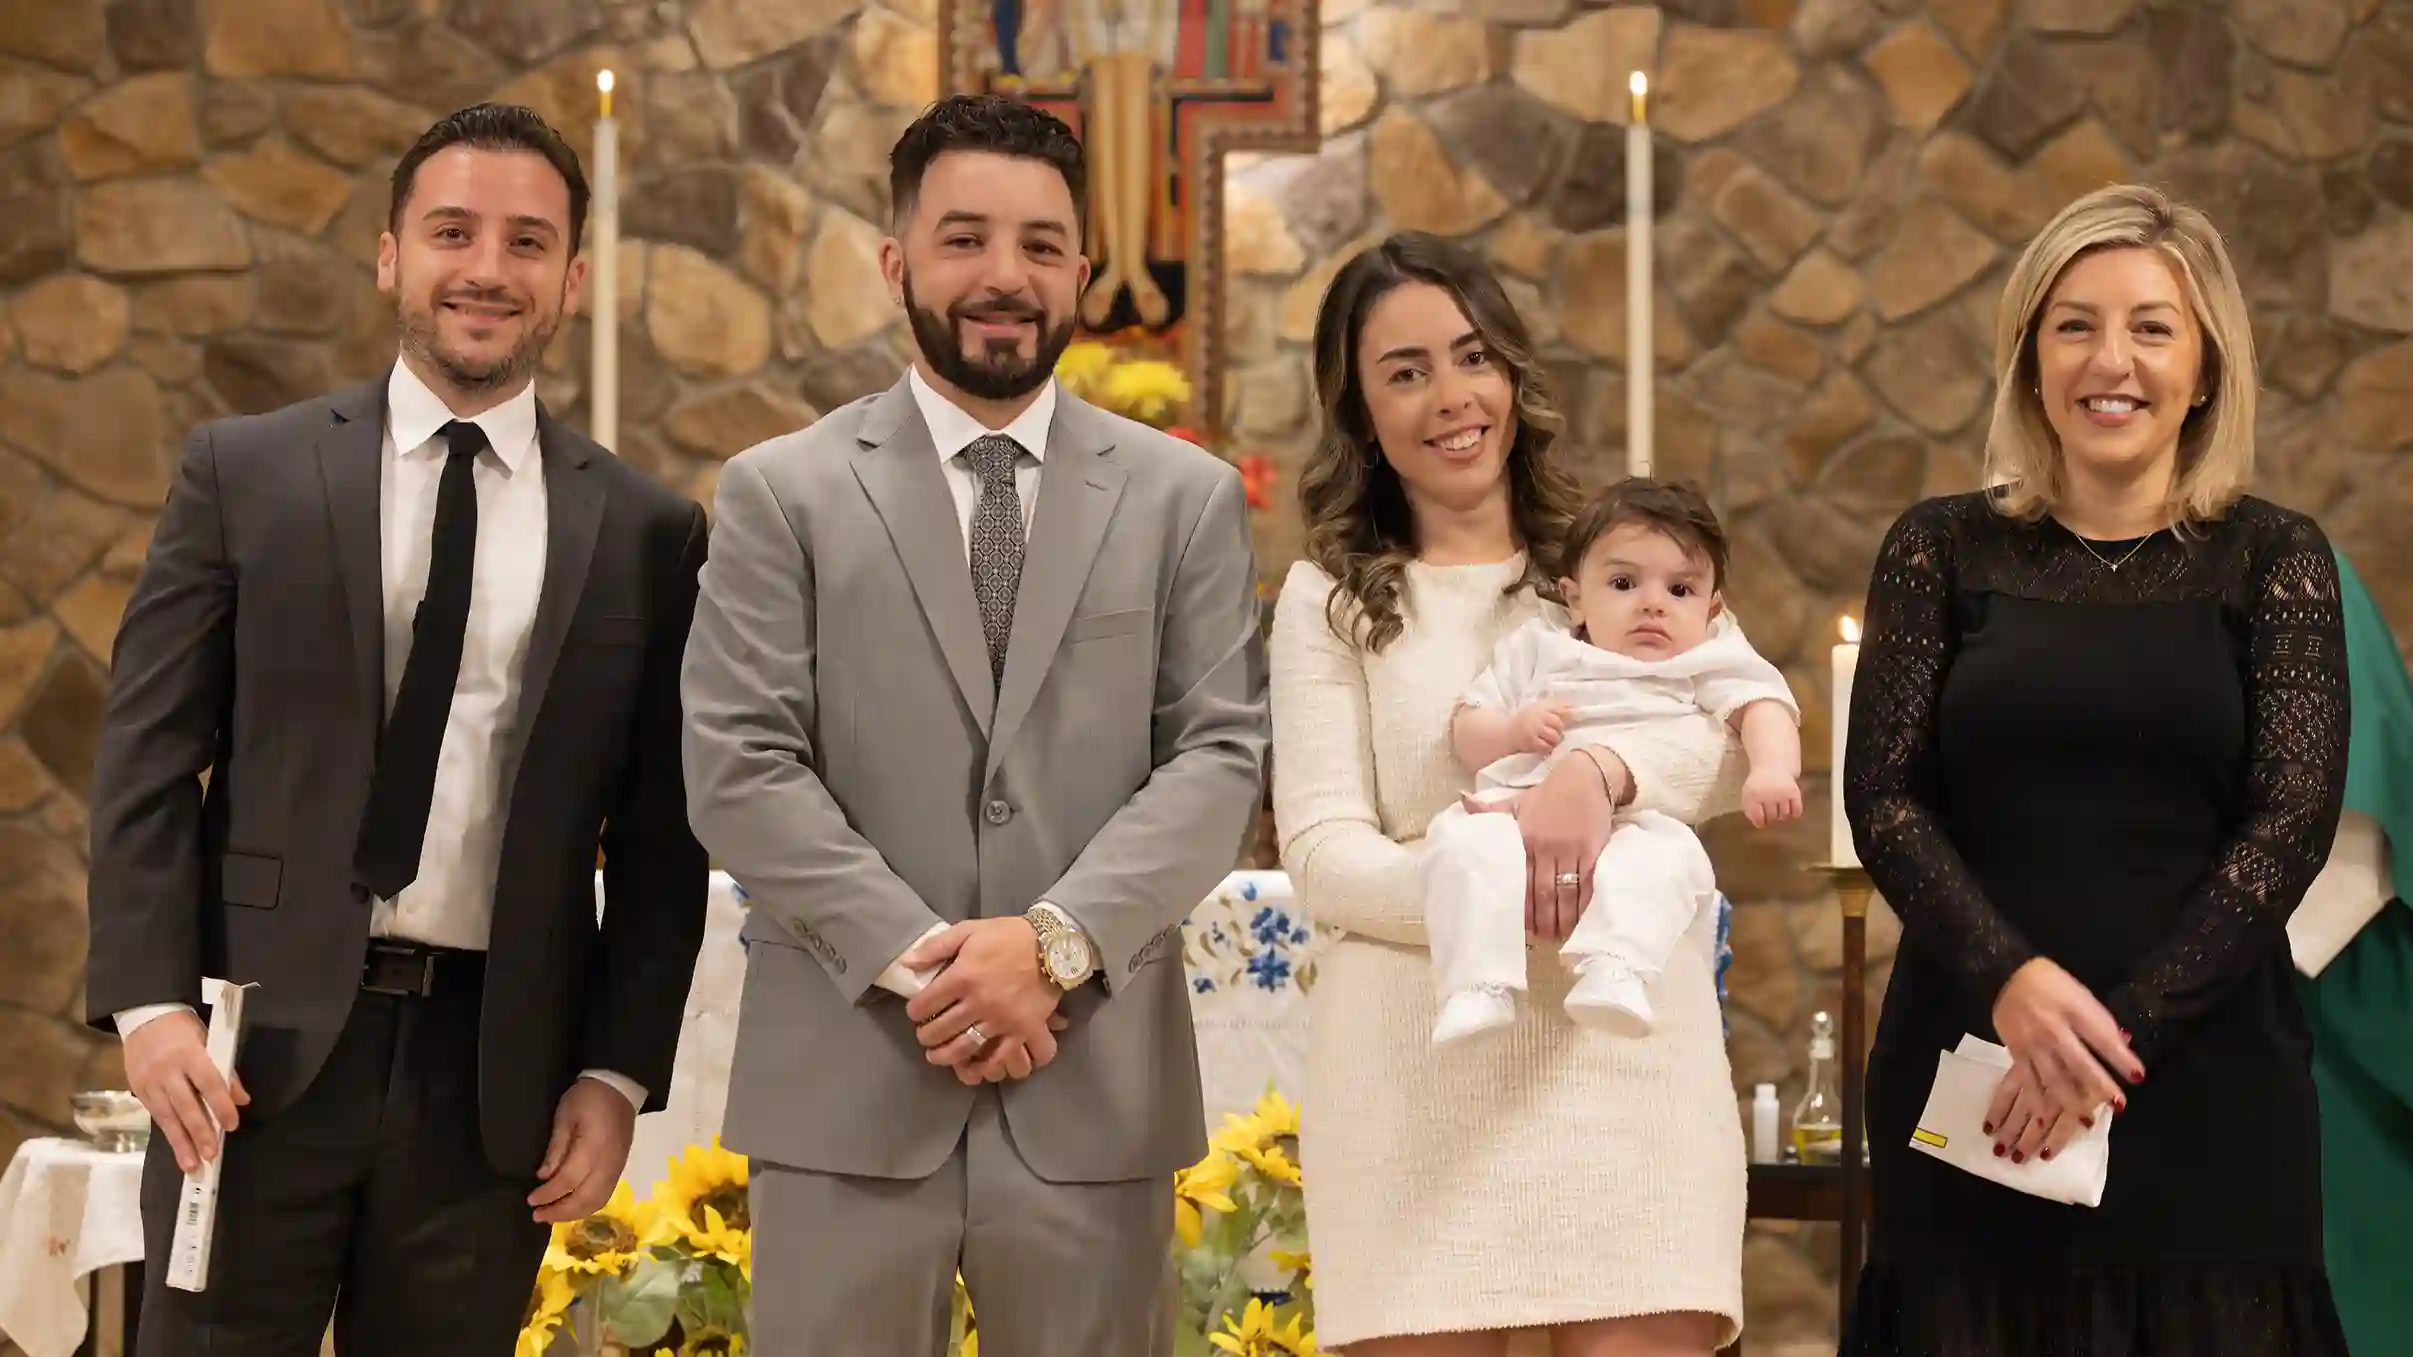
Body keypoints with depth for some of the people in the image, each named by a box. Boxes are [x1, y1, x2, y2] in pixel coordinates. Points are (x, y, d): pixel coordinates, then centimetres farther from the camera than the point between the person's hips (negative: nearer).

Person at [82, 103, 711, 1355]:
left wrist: (618, 1074, 1)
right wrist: (148, 1002, -8)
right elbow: (145, 757, 1)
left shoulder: (643, 532, 5)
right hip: (260, 1045, -1)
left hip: (494, 1074, 1)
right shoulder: (245, 474, 4)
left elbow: (660, 838, 6)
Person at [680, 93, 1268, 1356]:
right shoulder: (781, 491, 5)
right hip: (846, 1083, -1)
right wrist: (918, 963, -13)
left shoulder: (1188, 495, 9)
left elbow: (1220, 757, 1)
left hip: (1096, 1085, 1)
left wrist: (1058, 940, -13)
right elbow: (739, 769, -3)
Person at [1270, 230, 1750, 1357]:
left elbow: (1744, 740, -3)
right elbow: (1322, 853, 1)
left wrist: (1599, 773, -23)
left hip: (1629, 1053, 1)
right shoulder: (1331, 598, 10)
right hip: (1419, 1072, -1)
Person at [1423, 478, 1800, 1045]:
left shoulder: (1711, 666, 22)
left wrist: (1772, 769, -19)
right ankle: (1480, 984, -39)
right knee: (1462, 837, -30)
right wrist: (1514, 731, 0)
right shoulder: (1539, 653, 28)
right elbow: (1466, 736, 24)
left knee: (1663, 853, -37)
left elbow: (1763, 709, 4)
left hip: (1641, 820, -2)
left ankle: (1614, 969, -56)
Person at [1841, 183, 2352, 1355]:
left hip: (2205, 1079, -1)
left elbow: (2292, 819, -5)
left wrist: (2123, 1029, -15)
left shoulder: (2272, 558, 4)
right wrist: (2010, 980, -17)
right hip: (1973, 1075, 1)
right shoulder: (1943, 549, 7)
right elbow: (1882, 794, -1)